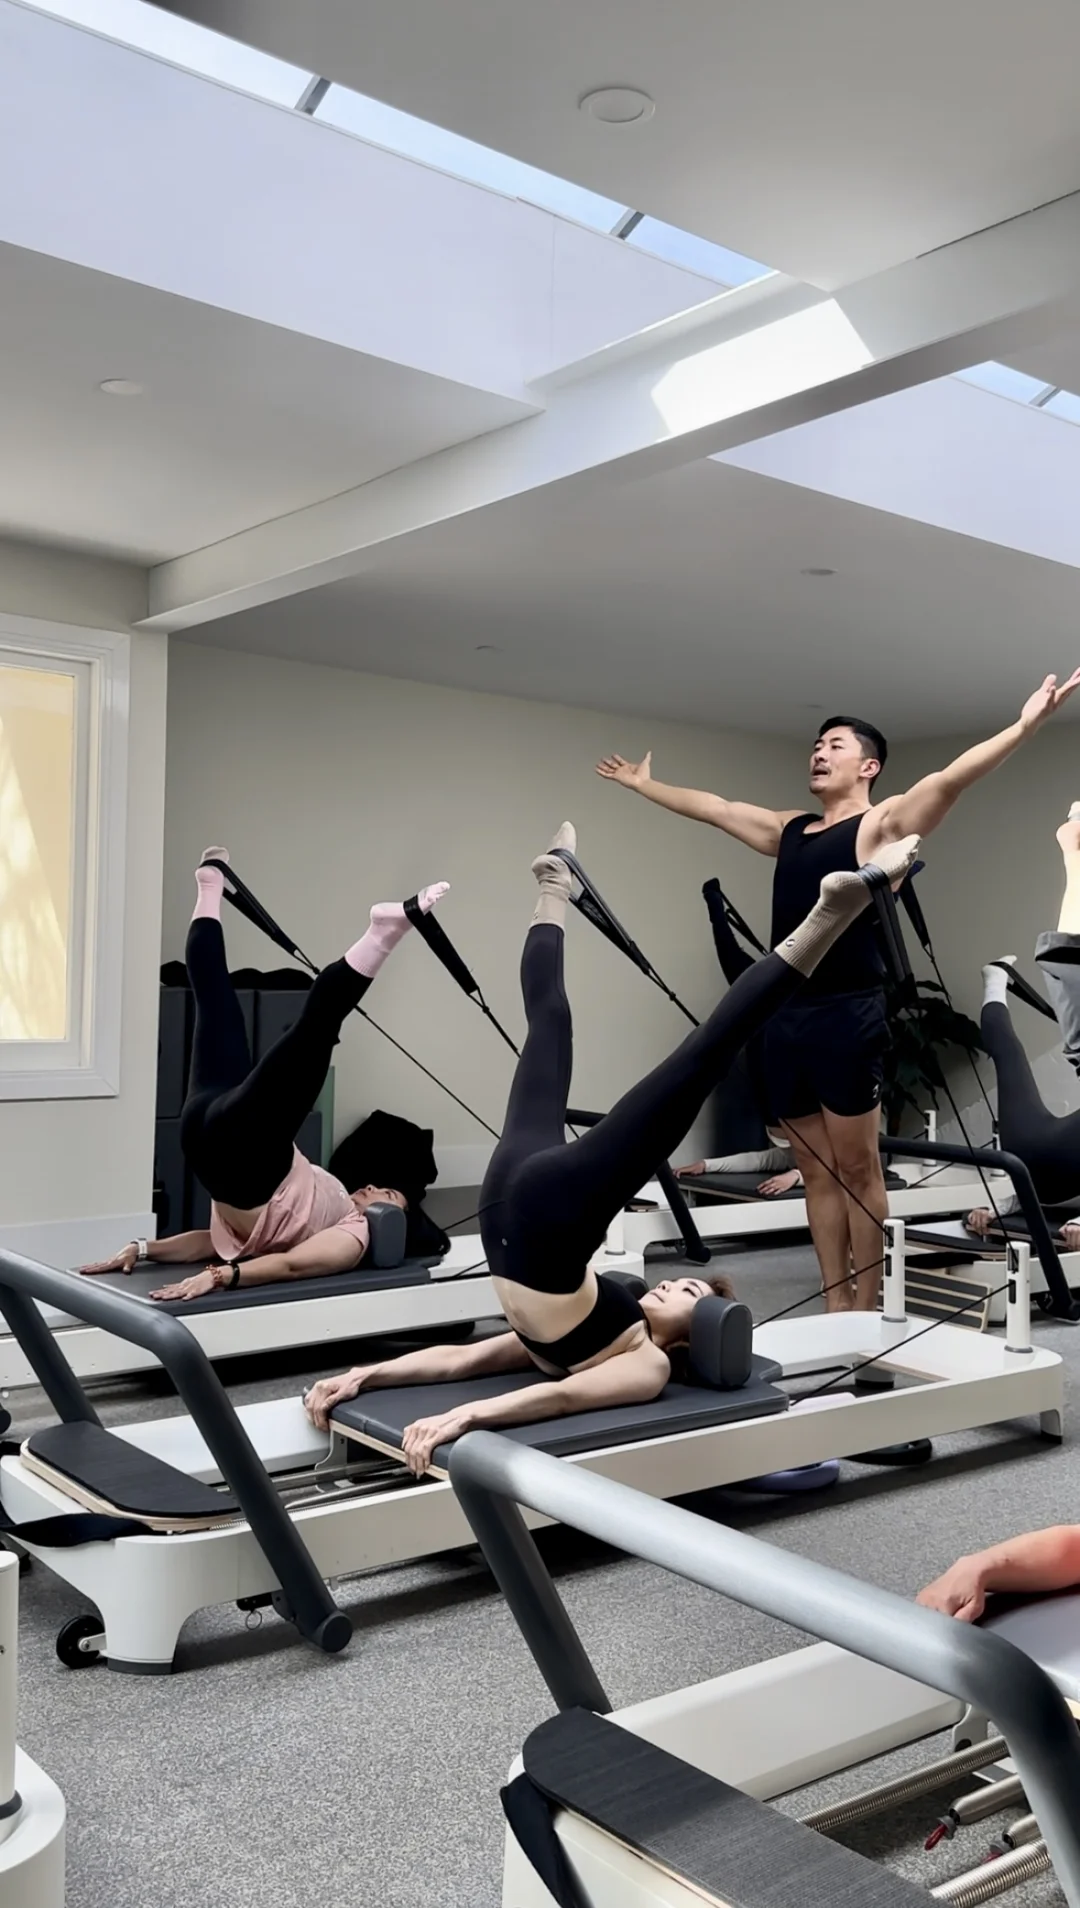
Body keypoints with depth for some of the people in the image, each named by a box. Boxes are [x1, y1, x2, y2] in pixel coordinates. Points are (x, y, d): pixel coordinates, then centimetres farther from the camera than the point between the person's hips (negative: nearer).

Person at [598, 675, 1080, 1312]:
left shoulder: (881, 824, -1)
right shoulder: (788, 830, 19)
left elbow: (949, 780, -16)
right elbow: (710, 806, 30)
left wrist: (1024, 727, -30)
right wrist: (642, 783, 39)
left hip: (849, 1014, -7)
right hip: (787, 1016, 7)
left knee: (857, 1169, 0)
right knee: (818, 1172, 11)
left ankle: (867, 1309, 9)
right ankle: (836, 1304, 19)